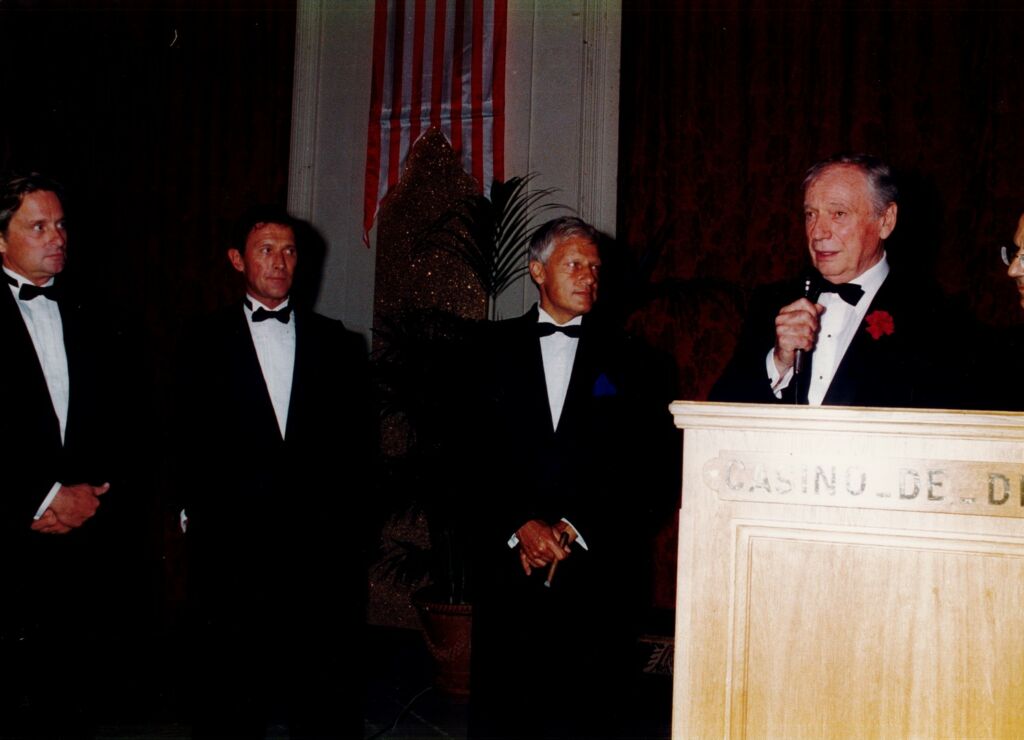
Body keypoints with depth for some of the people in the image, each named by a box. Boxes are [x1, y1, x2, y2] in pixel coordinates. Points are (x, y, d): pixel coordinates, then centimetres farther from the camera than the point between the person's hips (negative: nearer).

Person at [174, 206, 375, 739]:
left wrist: (343, 511, 1)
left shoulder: (336, 344, 11)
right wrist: (199, 511, -4)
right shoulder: (206, 343, 8)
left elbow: (357, 437, 10)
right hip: (232, 544, -1)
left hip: (319, 541, 1)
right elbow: (188, 440, 5)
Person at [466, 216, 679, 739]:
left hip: (596, 571, 0)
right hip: (507, 566, 1)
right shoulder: (493, 351, 8)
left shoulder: (630, 363, 6)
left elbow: (653, 470, 1)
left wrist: (577, 530, -6)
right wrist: (519, 527, -9)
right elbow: (472, 455, 2)